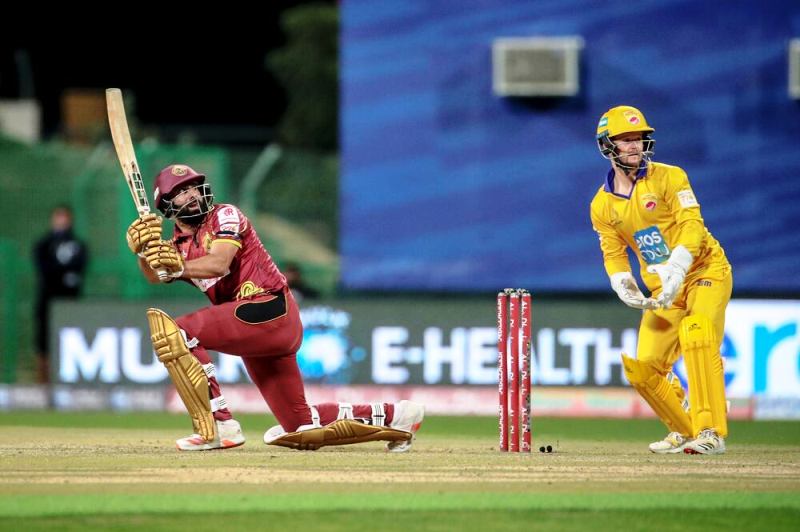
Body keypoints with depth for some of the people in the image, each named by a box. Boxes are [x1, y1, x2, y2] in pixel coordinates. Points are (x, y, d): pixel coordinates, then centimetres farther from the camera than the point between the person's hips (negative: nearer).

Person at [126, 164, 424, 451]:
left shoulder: (224, 216, 2)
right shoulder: (177, 247, 19)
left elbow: (219, 263, -18)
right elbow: (156, 275, -4)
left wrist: (181, 268, -35)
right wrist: (144, 254, -25)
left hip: (271, 310, -8)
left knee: (175, 332, -23)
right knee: (301, 428, 9)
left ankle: (217, 426, -27)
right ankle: (392, 416, 24)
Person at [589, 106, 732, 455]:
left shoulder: (668, 178, -9)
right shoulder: (602, 205, 4)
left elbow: (692, 226, -19)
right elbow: (614, 254, 9)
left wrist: (675, 273, -32)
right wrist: (623, 285, -13)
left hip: (705, 271, -5)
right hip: (662, 289, 5)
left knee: (696, 334, -31)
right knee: (643, 369, -3)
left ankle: (711, 432, -30)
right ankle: (685, 430, 22)